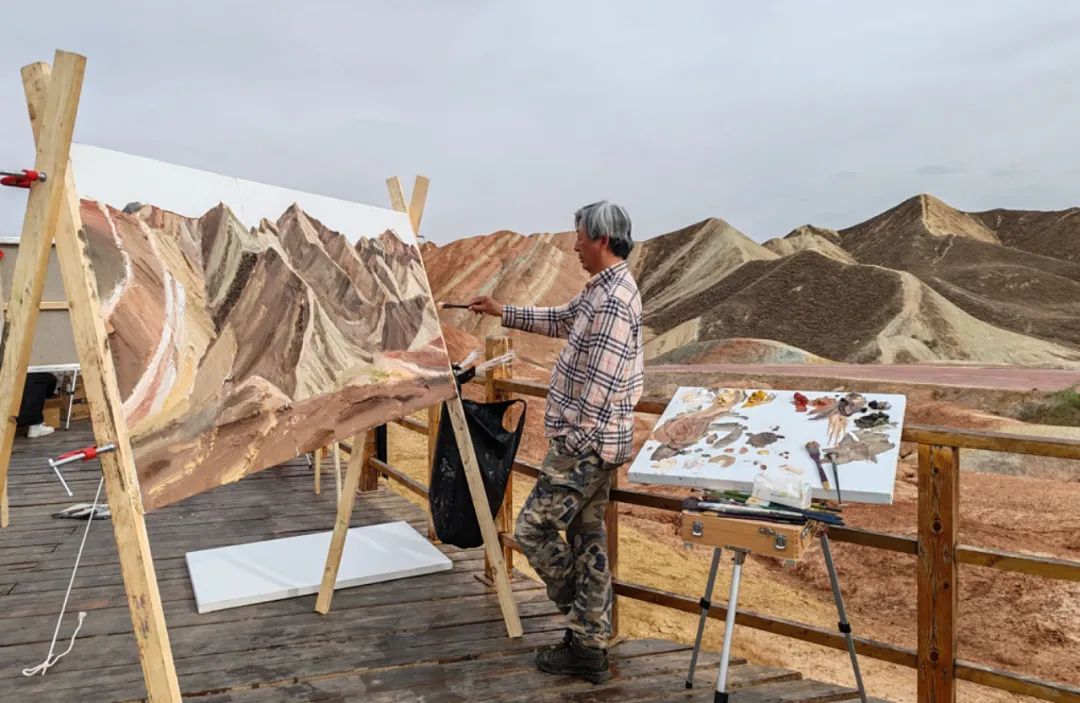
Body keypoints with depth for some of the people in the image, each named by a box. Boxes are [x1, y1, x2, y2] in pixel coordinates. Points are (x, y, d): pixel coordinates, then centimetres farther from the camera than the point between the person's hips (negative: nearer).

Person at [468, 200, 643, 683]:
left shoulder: (613, 299, -20)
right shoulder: (603, 290, 13)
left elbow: (602, 384, -24)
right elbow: (561, 320, 28)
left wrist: (570, 441, -19)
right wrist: (503, 312, 29)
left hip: (584, 444, -10)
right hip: (595, 442, 10)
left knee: (532, 528, 0)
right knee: (588, 538, 13)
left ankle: (586, 635, 15)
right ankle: (590, 646, 22)